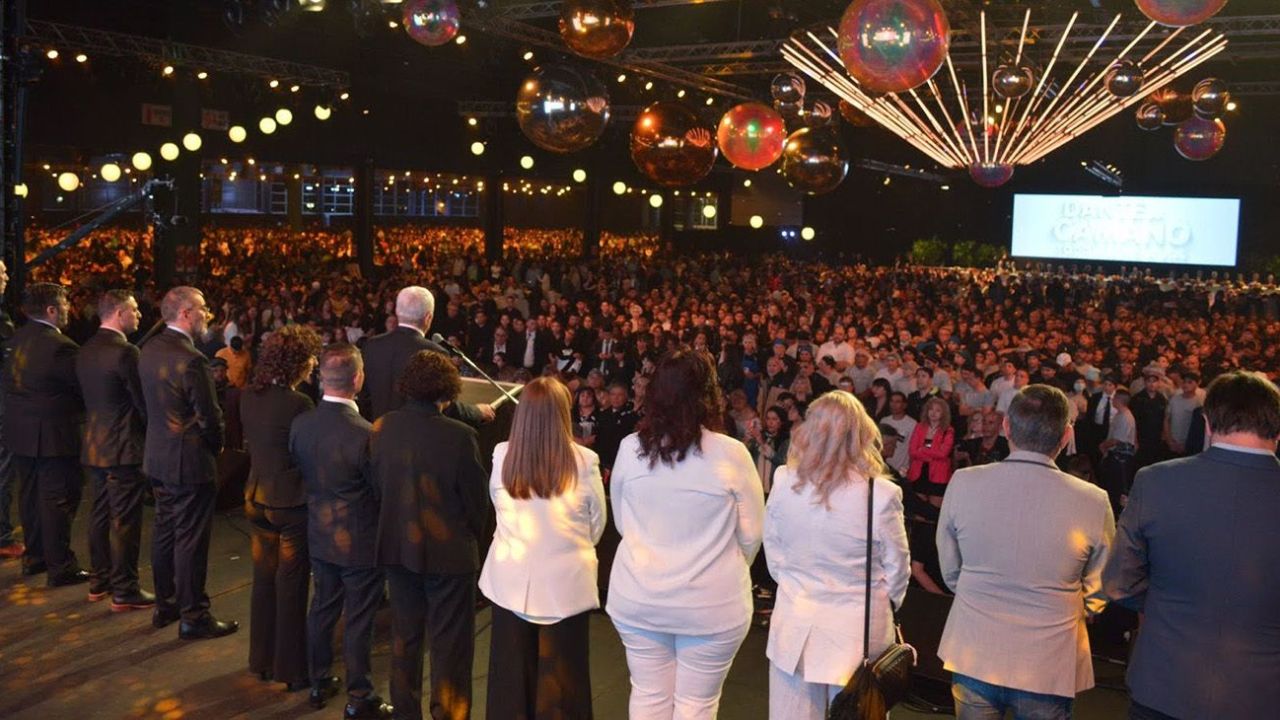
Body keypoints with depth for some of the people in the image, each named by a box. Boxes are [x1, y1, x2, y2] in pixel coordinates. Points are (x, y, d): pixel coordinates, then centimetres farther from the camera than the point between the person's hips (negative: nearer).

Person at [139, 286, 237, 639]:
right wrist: (216, 446, 1)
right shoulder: (190, 359, -23)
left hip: (158, 457, 9)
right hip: (189, 462, -9)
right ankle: (193, 617, 10)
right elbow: (209, 416, -17)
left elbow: (153, 401, 11)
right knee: (191, 540, 1)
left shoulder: (150, 349, 3)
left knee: (164, 531, 18)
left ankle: (165, 605, 30)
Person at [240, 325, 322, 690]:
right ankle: (291, 670, 16)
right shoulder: (299, 403, -23)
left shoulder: (249, 397, 0)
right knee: (291, 587, 5)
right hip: (292, 502, -7)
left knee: (264, 580, 19)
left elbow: (250, 443, 10)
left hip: (257, 498, 7)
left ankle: (262, 660, 32)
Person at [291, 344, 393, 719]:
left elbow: (301, 471, 5)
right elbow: (381, 490, -17)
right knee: (358, 620, 7)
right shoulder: (364, 434, -28)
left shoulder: (300, 424, -9)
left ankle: (319, 683, 36)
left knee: (322, 607, 21)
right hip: (360, 542, -6)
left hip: (320, 535, 6)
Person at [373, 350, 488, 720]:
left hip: (397, 546, 5)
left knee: (404, 635, 20)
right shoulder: (460, 436, -22)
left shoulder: (382, 428, -9)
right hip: (448, 551, -5)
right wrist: (471, 537, 7)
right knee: (449, 644, 9)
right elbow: (476, 500, -13)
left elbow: (377, 484, 2)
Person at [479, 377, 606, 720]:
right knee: (561, 678, 9)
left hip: (511, 581, 2)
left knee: (511, 672, 14)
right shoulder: (584, 460, -14)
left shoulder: (501, 455, -8)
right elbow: (597, 523, 0)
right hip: (565, 582, -2)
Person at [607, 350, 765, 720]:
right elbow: (751, 535, -6)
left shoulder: (630, 447, -8)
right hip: (712, 602, -2)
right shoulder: (731, 454, -16)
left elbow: (622, 523, 6)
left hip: (638, 595, 3)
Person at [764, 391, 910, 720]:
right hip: (858, 629, -2)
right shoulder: (882, 494, -18)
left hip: (795, 625, 2)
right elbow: (896, 569, -4)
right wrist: (887, 605, 16)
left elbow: (773, 555, 3)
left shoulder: (784, 483, -10)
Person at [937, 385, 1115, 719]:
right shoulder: (1093, 502, -16)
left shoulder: (963, 483, -12)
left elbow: (950, 572, 2)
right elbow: (1097, 595, -1)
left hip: (973, 657, 1)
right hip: (1049, 666, -1)